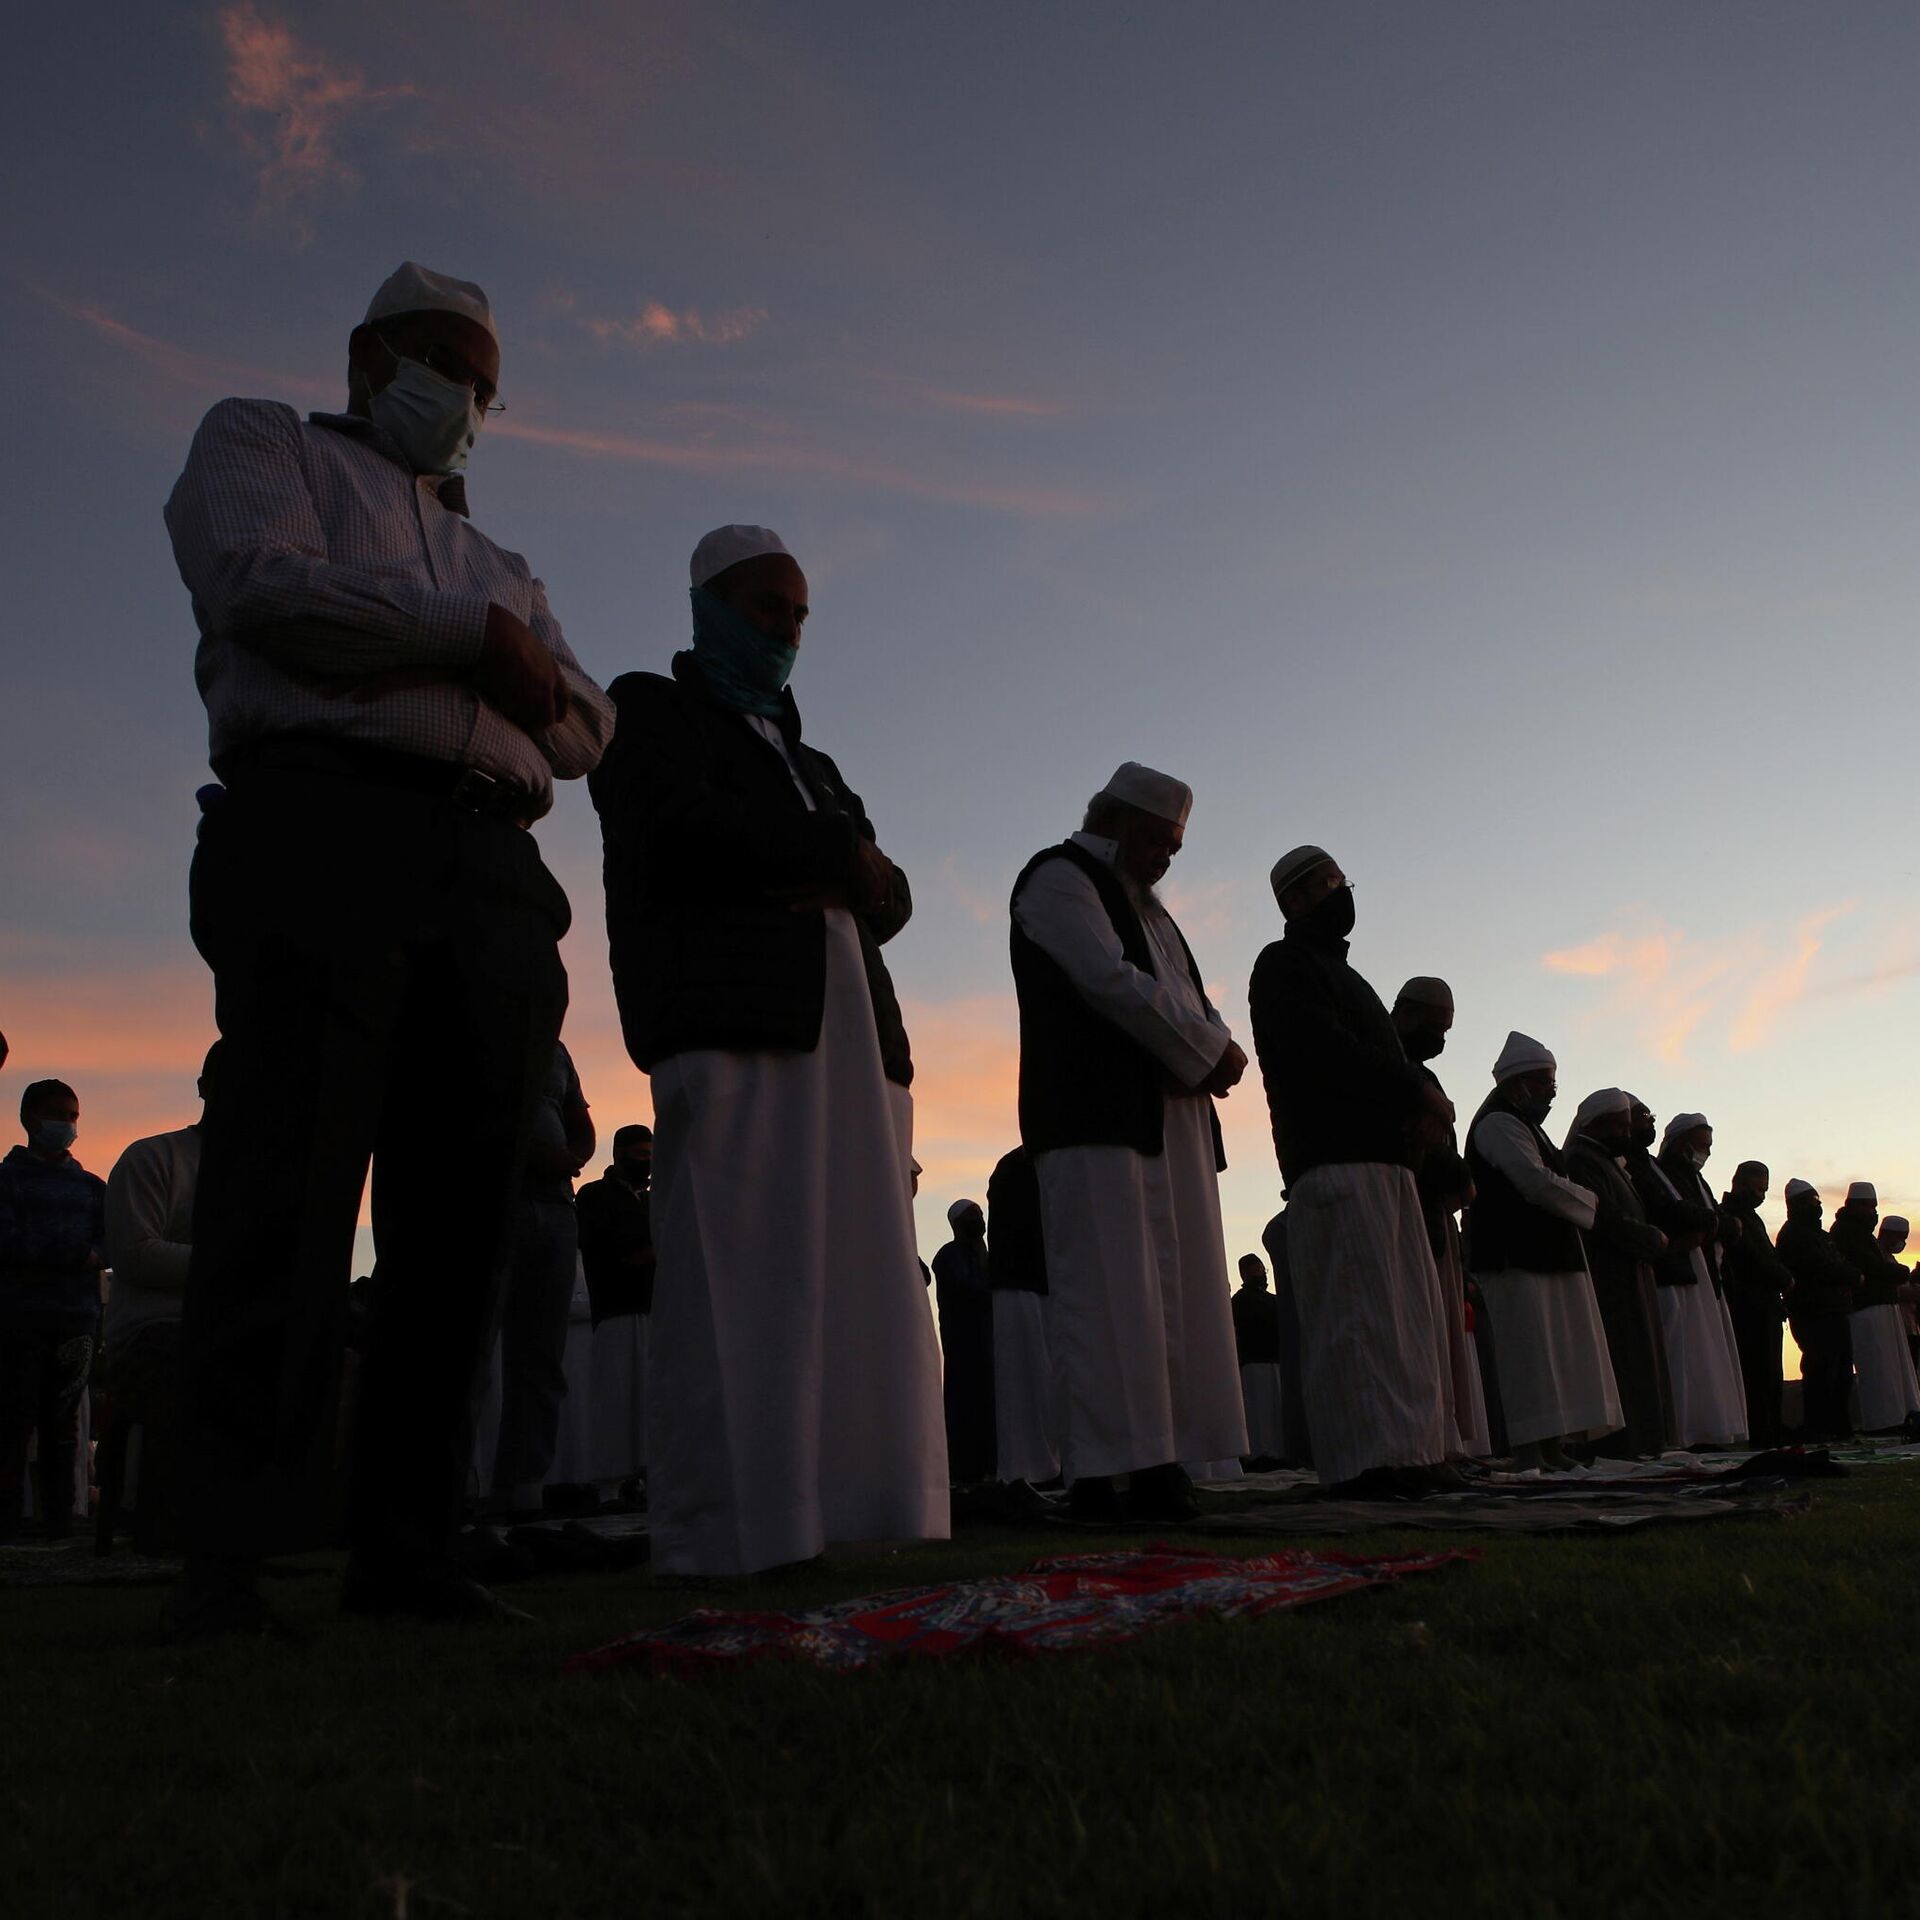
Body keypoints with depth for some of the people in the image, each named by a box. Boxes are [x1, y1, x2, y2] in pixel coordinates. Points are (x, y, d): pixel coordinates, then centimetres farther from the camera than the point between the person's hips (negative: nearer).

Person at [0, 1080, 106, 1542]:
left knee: (63, 1425, 4)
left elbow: (111, 1244, 5)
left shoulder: (92, 1187, 18)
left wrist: (59, 1255, -12)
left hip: (77, 1318, 3)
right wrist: (77, 1251, -11)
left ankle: (60, 1523, 5)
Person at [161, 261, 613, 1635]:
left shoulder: (498, 564, 34)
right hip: (319, 826, -5)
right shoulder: (263, 441, 21)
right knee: (289, 1185, -14)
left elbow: (584, 726, 20)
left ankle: (406, 1550, 2)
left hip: (492, 873, 5)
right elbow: (257, 584, -3)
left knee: (459, 1212, -2)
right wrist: (474, 637, -1)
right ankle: (228, 1553, -11)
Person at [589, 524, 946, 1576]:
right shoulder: (651, 709, 14)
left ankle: (854, 1517, 1)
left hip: (849, 1030, 7)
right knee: (732, 1288, -11)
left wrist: (844, 881, -1)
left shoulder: (806, 759, 33)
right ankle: (721, 1545, -8)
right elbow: (681, 828, -8)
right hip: (730, 1024, -7)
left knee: (860, 1285, -1)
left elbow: (890, 896, 22)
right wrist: (839, 850, 1)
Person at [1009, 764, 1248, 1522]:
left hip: (1169, 1119, 9)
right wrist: (1210, 1053, -7)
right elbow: (1112, 980, -13)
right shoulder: (1059, 877, 0)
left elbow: (1189, 1001, 23)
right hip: (1097, 1116, -9)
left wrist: (1214, 1049, -1)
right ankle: (1105, 1472, -11)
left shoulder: (1143, 902, 27)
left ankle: (1162, 1462, 5)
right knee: (1109, 1292, -12)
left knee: (1176, 1291, 4)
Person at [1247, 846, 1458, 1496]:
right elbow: (1326, 1052, -15)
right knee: (1356, 1310, -13)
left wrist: (1427, 1106, 1)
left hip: (1385, 1159, 10)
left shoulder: (1338, 972, 29)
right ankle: (1367, 1455, -14)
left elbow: (1388, 1056, 22)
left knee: (1409, 1308, 8)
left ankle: (1412, 1450, 11)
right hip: (1332, 1158, -10)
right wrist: (1419, 1094, -11)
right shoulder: (1284, 966, 1)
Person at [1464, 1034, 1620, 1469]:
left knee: (1560, 1353, 8)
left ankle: (1554, 1449, 11)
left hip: (1546, 1255, 10)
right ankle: (1530, 1454, -11)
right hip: (1515, 1257, -10)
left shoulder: (1527, 1127, 23)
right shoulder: (1499, 1124, -10)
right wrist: (1592, 1203, -3)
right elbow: (1538, 1183, -17)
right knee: (1530, 1352, -12)